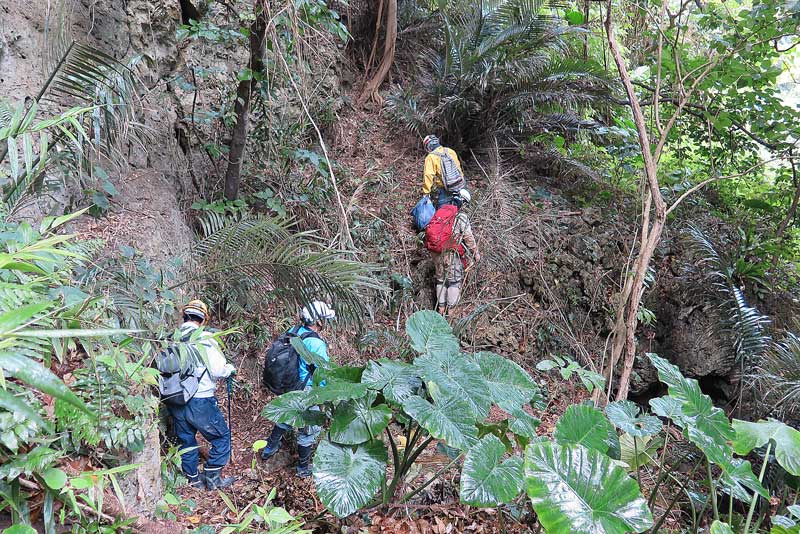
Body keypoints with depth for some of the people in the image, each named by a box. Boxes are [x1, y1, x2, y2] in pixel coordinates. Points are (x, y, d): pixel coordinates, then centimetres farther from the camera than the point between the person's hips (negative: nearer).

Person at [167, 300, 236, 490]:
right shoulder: (205, 340, -14)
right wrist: (230, 369, 5)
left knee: (186, 440, 20)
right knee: (222, 436, 14)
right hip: (200, 402, -5)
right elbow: (218, 371, -16)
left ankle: (194, 479, 33)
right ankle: (213, 477, 17)